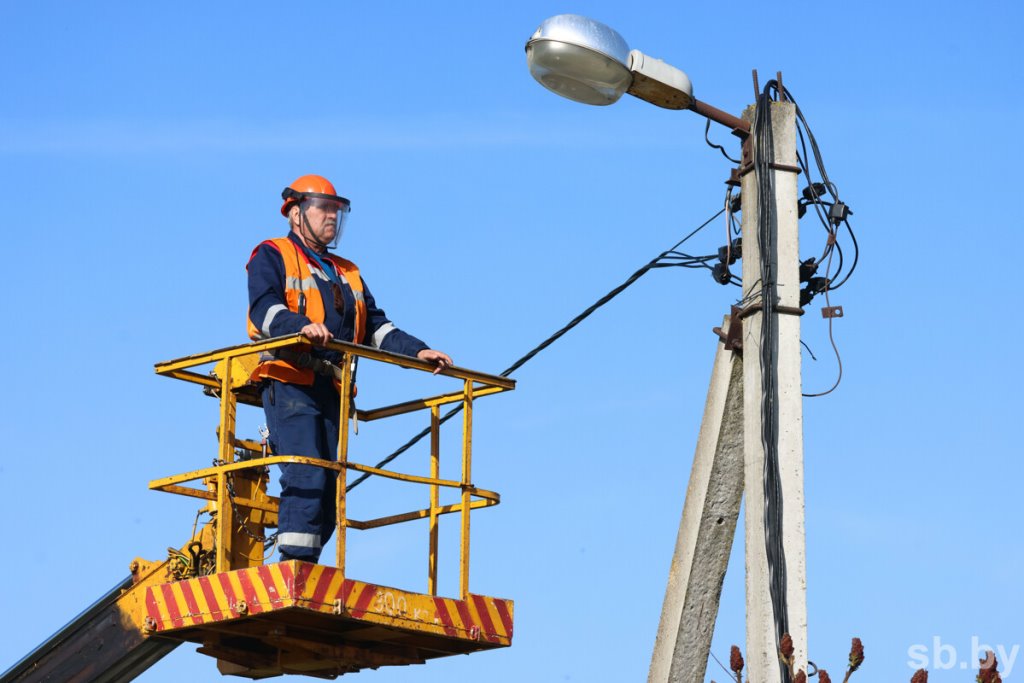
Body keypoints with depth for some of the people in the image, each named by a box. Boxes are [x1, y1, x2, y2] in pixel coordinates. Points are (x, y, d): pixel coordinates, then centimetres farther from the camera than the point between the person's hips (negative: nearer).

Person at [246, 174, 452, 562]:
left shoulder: (347, 274, 31)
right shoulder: (272, 257, 9)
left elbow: (376, 327, 25)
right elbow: (264, 309, -10)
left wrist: (417, 351, 8)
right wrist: (300, 326, -30)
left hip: (331, 391, 7)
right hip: (290, 382, -7)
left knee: (326, 491, 0)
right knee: (306, 476, -21)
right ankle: (295, 566, -24)